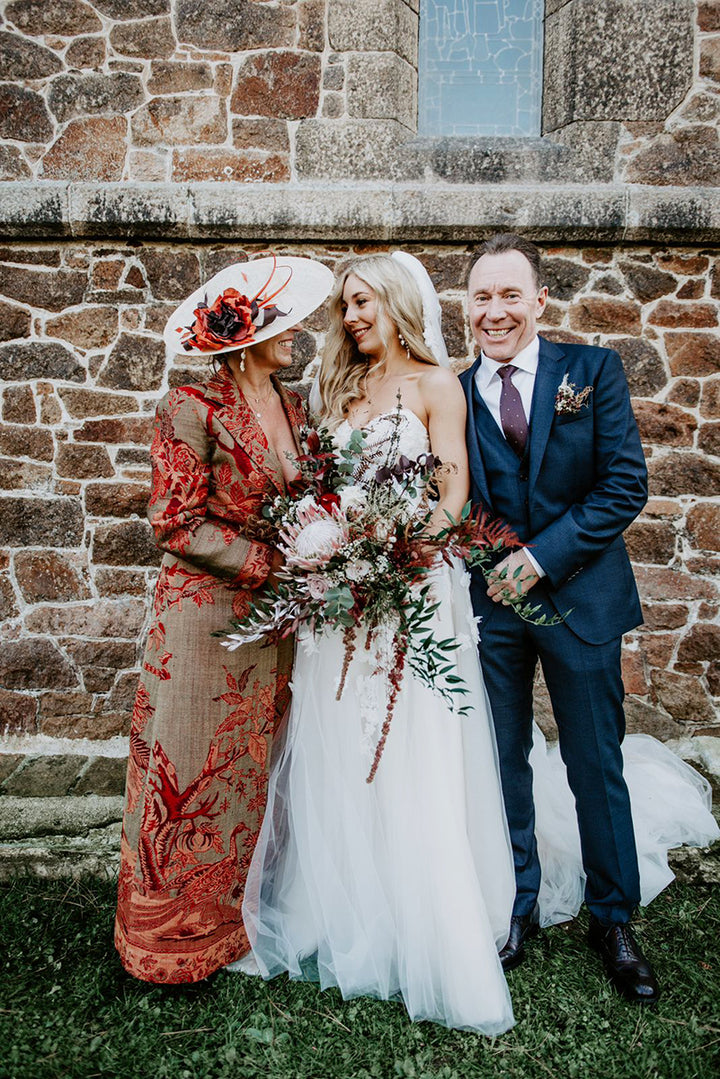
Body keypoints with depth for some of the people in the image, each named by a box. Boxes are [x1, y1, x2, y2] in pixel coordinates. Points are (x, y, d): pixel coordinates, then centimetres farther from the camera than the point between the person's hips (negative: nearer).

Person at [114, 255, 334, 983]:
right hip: (206, 612, -6)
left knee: (256, 766, 16)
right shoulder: (192, 409, -13)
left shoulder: (293, 407, 8)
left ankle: (245, 916, 35)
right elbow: (178, 525, -16)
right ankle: (176, 932, 26)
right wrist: (275, 565, -17)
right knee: (194, 766, 5)